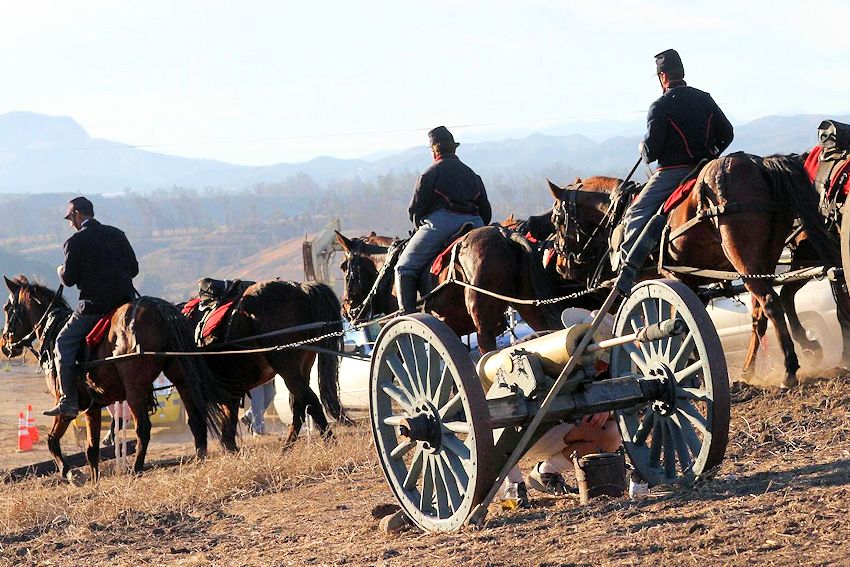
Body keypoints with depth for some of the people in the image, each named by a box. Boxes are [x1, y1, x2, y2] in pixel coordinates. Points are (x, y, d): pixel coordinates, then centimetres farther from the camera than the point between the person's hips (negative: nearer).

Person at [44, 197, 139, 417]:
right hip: (125, 298, 6)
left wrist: (60, 271, 16)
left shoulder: (75, 242, -6)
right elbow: (134, 269, 12)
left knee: (64, 343, 3)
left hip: (94, 304, -6)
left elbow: (69, 279, -6)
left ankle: (69, 401, -5)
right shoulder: (117, 234, 11)